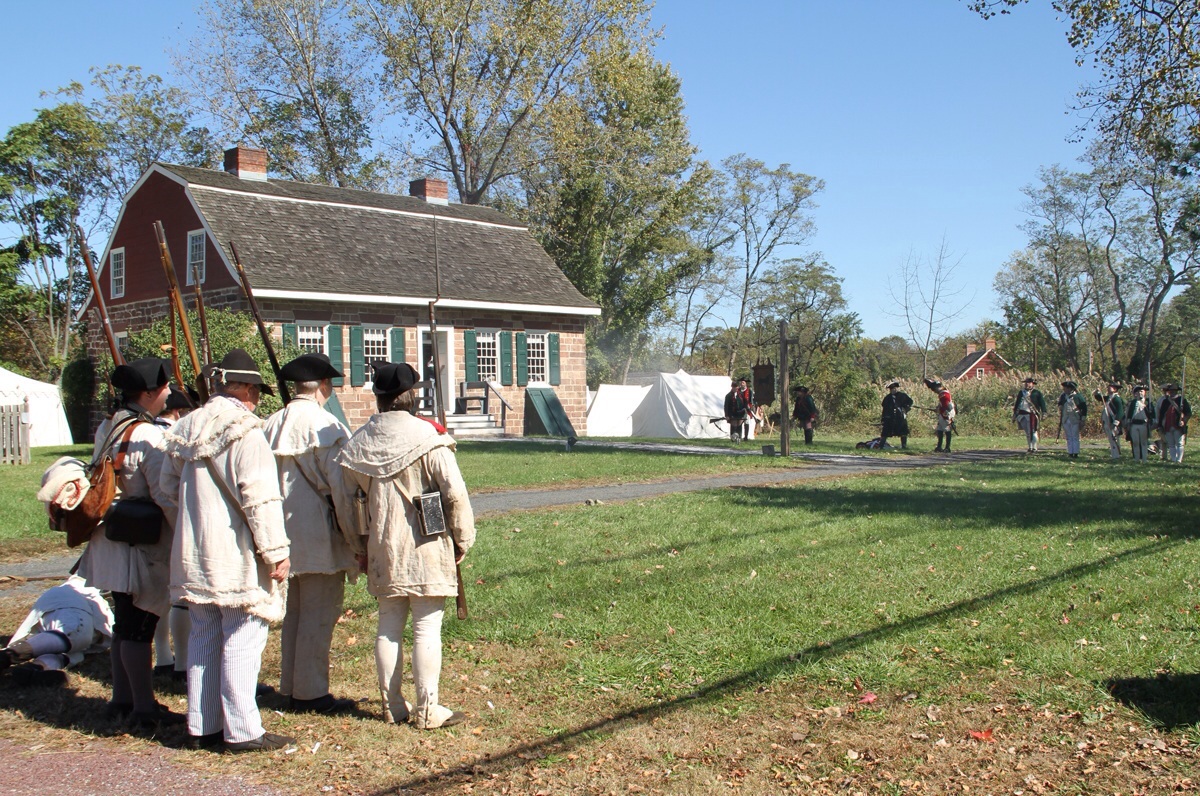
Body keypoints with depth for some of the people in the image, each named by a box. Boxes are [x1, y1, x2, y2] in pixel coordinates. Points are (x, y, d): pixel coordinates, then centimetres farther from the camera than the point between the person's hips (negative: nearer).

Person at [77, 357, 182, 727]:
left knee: (124, 624, 17)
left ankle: (122, 699, 26)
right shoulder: (150, 436, -20)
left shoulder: (108, 429, 8)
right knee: (139, 629, -1)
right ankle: (144, 707, 7)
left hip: (115, 541, 9)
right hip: (144, 546, -9)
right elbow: (166, 497, -21)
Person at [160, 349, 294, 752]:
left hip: (193, 556, 8)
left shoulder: (185, 429, 10)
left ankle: (201, 727, 22)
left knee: (203, 639, 14)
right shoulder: (244, 431, -14)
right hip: (236, 557, -8)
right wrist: (276, 552, -15)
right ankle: (242, 731, 4)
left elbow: (169, 485, 18)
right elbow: (260, 497, -19)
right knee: (241, 641, -1)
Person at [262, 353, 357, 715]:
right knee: (319, 614, 0)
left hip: (284, 533, 7)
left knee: (293, 613, 16)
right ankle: (311, 693, 5)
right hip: (319, 536, -7)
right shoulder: (324, 426, -15)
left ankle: (291, 687, 24)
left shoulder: (270, 425, 6)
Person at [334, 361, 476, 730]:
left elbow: (345, 500, 10)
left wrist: (360, 546, 20)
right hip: (426, 550, -5)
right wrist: (462, 540, 0)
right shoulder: (428, 439, -12)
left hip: (382, 551, 5)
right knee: (427, 627, 2)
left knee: (388, 626, 14)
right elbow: (455, 494, -13)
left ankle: (392, 706, 22)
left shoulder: (358, 443, 4)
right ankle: (427, 709, 7)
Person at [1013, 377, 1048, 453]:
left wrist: (1044, 412, -14)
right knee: (1027, 432, 11)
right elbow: (1017, 403, 22)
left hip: (1032, 414, -5)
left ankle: (1034, 448, -1)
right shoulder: (1021, 392, 17)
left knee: (1032, 431, -6)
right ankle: (1029, 447, 19)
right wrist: (1014, 414, 21)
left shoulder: (1037, 393, 2)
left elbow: (1042, 402, -3)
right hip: (1022, 414, 5)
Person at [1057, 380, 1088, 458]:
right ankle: (1070, 453, 11)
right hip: (1065, 420, 5)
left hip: (1075, 420, -5)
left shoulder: (1077, 396, -8)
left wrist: (1082, 420, -5)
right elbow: (1060, 407, 19)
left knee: (1075, 437, -1)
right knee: (1068, 437, 7)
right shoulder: (1062, 396, 6)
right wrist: (1060, 419, 9)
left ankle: (1075, 453, 2)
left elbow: (1084, 408, -4)